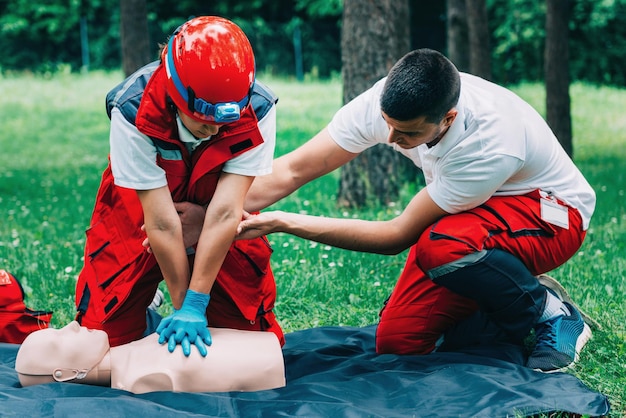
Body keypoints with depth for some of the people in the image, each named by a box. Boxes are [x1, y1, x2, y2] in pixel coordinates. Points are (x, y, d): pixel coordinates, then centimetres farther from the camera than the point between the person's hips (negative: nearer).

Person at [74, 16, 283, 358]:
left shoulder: (256, 111, -30)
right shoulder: (133, 113, -34)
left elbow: (224, 212, -32)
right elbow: (162, 223, -31)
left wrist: (194, 307, -33)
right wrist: (182, 307, -27)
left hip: (222, 235, 1)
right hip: (138, 214, -1)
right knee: (104, 336, -5)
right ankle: (144, 316, 30)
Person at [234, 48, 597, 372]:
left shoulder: (490, 144, -37)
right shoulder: (384, 101, -22)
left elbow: (398, 236, -29)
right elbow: (294, 170, -18)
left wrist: (283, 223, -31)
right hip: (466, 217, 6)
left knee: (441, 248, -37)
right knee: (397, 342, -10)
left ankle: (552, 315, -11)